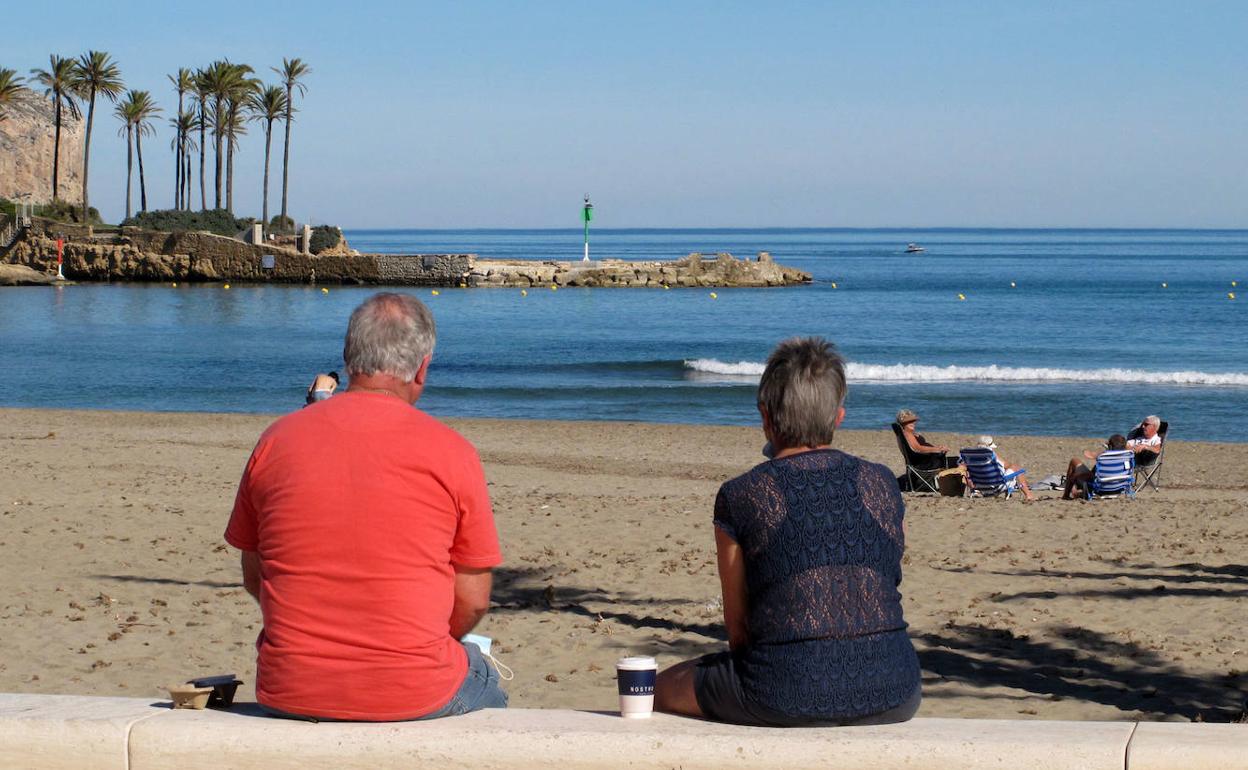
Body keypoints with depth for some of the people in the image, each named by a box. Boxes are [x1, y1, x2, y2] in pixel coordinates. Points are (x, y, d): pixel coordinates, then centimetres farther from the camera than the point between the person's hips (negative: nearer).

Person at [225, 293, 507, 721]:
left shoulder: (277, 441, 0)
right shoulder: (451, 453, -7)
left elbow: (254, 577, 9)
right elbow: (472, 602, -2)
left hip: (290, 695, 3)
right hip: (415, 699, -2)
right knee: (483, 684, 32)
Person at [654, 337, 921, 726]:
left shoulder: (739, 497, -3)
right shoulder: (883, 485, 6)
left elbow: (737, 626, 4)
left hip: (787, 697, -3)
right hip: (890, 699, 4)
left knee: (664, 689, 24)